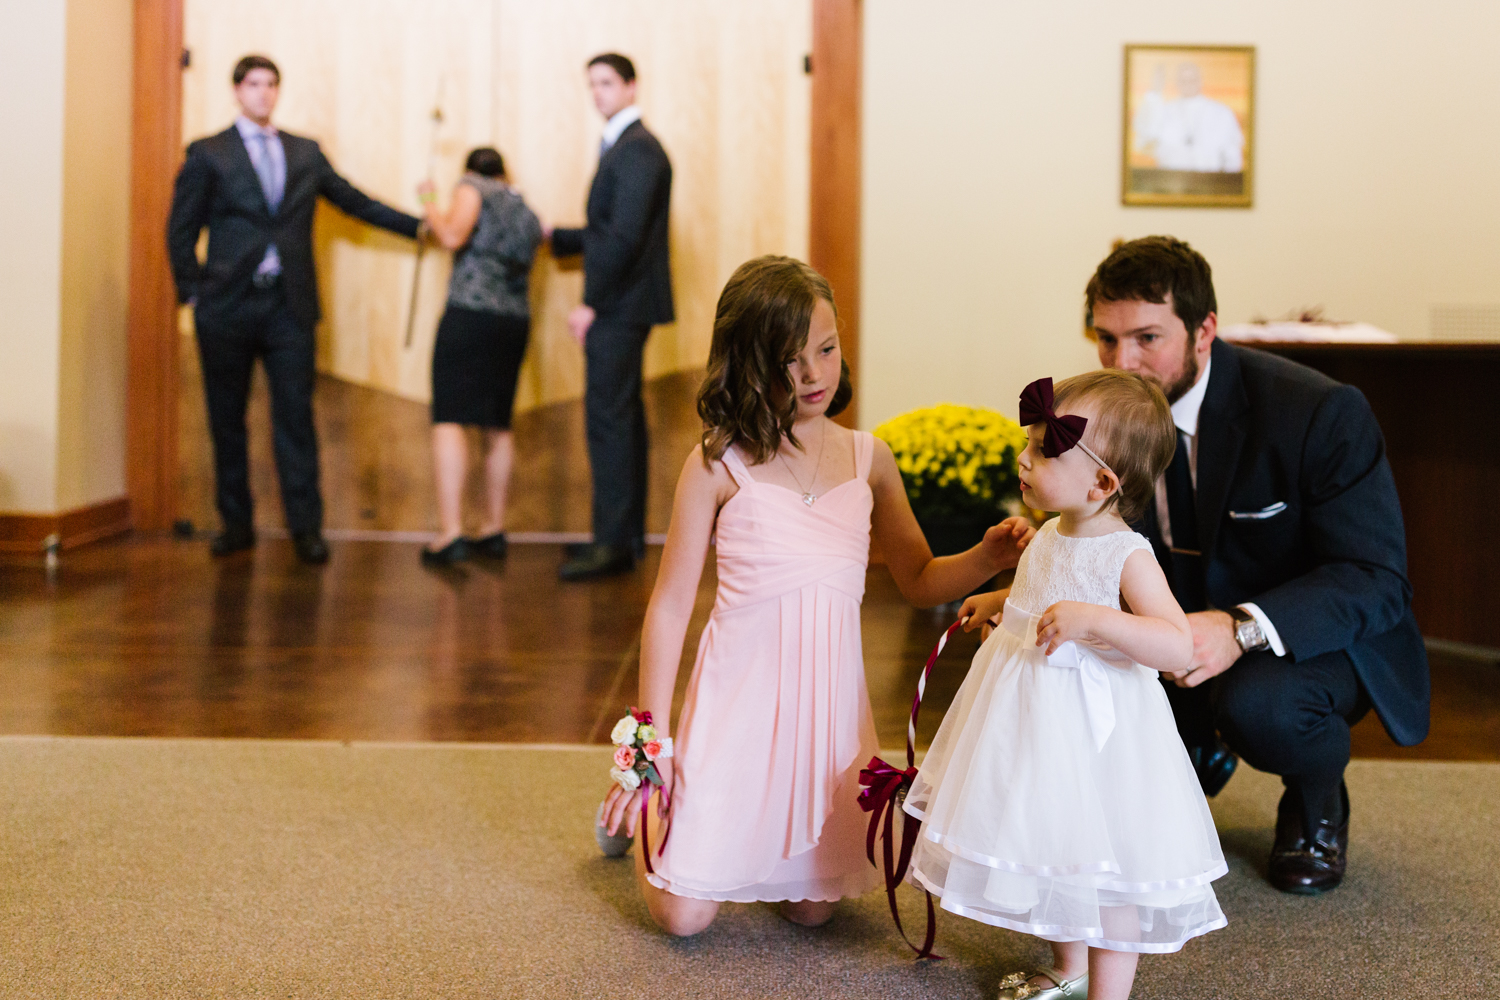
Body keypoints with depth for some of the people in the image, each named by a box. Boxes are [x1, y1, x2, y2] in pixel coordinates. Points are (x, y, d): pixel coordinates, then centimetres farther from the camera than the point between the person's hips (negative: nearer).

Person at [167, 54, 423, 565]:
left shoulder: (306, 154, 13)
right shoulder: (207, 155, 5)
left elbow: (355, 201, 17)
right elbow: (181, 230, 5)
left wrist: (419, 224, 12)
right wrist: (192, 292, -2)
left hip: (290, 304, 1)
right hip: (228, 306, -1)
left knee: (296, 416, -2)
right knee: (227, 419, 5)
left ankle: (306, 527, 1)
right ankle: (236, 522, 16)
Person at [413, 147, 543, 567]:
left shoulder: (473, 189, 4)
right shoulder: (528, 213, 24)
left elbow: (453, 236, -12)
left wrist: (429, 202, 5)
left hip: (470, 312, -7)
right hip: (517, 320, 7)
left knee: (448, 419, -10)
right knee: (498, 425, 16)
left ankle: (450, 532, -21)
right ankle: (494, 527, 21)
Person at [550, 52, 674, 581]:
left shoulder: (637, 149, -14)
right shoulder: (625, 146, 18)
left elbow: (625, 236, -22)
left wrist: (591, 303, -21)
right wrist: (555, 237, 25)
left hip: (619, 307, -10)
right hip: (621, 306, 10)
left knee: (608, 418, -10)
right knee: (622, 418, 13)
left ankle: (614, 542, -8)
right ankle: (626, 533, 20)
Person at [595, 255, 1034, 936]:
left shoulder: (868, 459, 3)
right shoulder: (720, 464, -8)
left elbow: (920, 581, 14)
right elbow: (670, 605, -4)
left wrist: (988, 558, -7)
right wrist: (651, 738, -5)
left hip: (829, 702, 3)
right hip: (739, 698, -3)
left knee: (811, 908, 8)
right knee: (682, 916, 1)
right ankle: (641, 807, 31)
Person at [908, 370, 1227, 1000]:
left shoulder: (1125, 555, -21)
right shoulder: (1053, 535, 4)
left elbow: (1177, 646, -32)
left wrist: (1092, 618, -39)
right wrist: (999, 602, 22)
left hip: (1094, 731, -9)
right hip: (1037, 720, 9)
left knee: (1105, 868, 4)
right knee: (1055, 853, 23)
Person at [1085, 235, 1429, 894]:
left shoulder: (1320, 413, -25)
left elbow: (1377, 580, -26)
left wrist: (1242, 628, -44)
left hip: (1316, 638, -5)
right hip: (1182, 625, 5)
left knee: (1254, 702, -38)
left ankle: (1318, 805, 0)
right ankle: (1197, 756, 16)